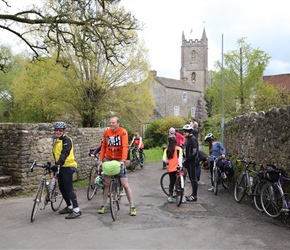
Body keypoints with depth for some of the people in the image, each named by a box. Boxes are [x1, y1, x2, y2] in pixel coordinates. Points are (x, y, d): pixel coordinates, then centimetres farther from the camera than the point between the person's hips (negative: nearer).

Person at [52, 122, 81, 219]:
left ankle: (76, 210, -10)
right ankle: (69, 207, 26)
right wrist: (56, 165, 20)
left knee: (68, 189, -11)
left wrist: (58, 163, -35)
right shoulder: (55, 140, 15)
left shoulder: (66, 140, -12)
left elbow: (64, 153, -24)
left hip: (67, 167, -9)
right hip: (60, 167, 9)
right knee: (62, 188, 13)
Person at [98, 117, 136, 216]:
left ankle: (132, 207, 6)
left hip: (119, 160, -4)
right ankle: (104, 206, 20)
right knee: (106, 184, 8)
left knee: (125, 185, -4)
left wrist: (123, 160, -30)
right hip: (108, 160, 4)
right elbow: (103, 147, 6)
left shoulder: (123, 132, -12)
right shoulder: (107, 132, 1)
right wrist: (101, 160, 1)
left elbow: (125, 147, -21)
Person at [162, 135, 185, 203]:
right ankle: (182, 197, 6)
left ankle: (170, 197, 18)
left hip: (170, 169, 2)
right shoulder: (178, 148, -3)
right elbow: (180, 158, -13)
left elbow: (164, 159, -6)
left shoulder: (166, 149, 2)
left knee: (171, 182, 15)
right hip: (177, 168, -2)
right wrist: (180, 166, -11)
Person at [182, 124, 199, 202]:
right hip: (189, 162, 10)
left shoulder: (193, 139, -15)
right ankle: (193, 194, 22)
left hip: (192, 162, -10)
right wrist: (186, 160, 15)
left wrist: (187, 160, -18)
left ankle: (194, 196, 0)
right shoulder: (189, 139, 16)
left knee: (193, 178, -5)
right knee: (192, 178, 14)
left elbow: (194, 152, -23)